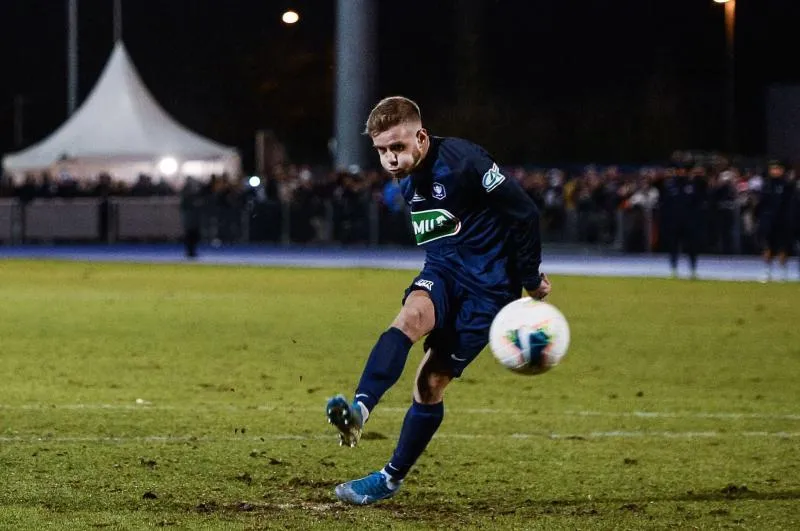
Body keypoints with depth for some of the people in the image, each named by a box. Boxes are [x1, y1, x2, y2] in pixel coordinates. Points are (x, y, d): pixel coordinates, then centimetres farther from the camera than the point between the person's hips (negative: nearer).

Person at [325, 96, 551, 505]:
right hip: (442, 271, 6)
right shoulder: (407, 180, 7)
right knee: (411, 316, -29)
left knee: (431, 382, -4)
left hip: (487, 286, -6)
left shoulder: (463, 163, -20)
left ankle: (392, 478, 9)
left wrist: (530, 279, -5)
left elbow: (524, 213, -15)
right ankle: (359, 412, -46)